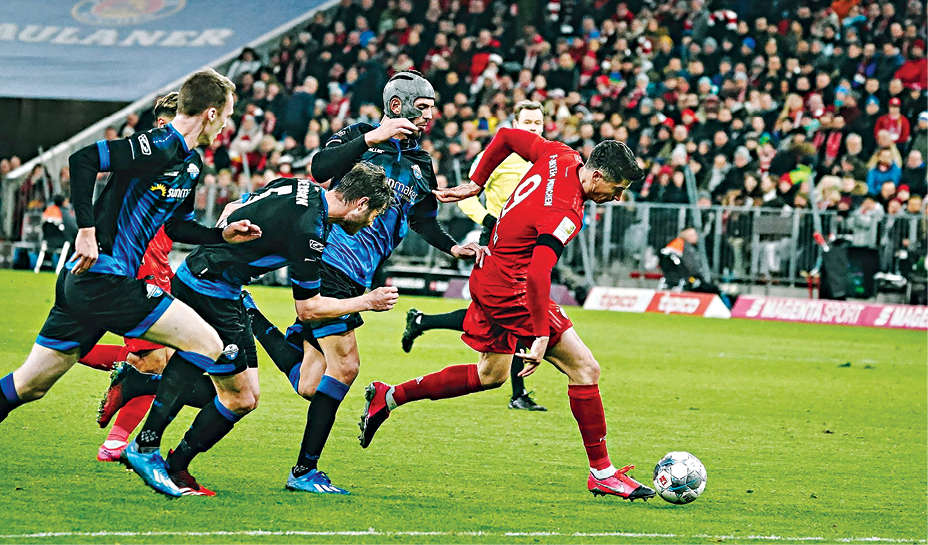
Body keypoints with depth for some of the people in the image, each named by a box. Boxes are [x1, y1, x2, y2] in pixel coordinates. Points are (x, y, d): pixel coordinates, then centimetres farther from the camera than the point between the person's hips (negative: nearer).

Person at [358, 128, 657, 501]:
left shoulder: (562, 156, -2)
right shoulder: (565, 215, -27)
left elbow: (507, 136, 11)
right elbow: (537, 275, -34)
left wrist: (475, 184, 19)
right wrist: (541, 336, -34)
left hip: (491, 276, 10)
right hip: (512, 291, -10)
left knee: (491, 375, 25)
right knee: (585, 369, -7)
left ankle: (388, 398, 28)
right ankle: (601, 472, -3)